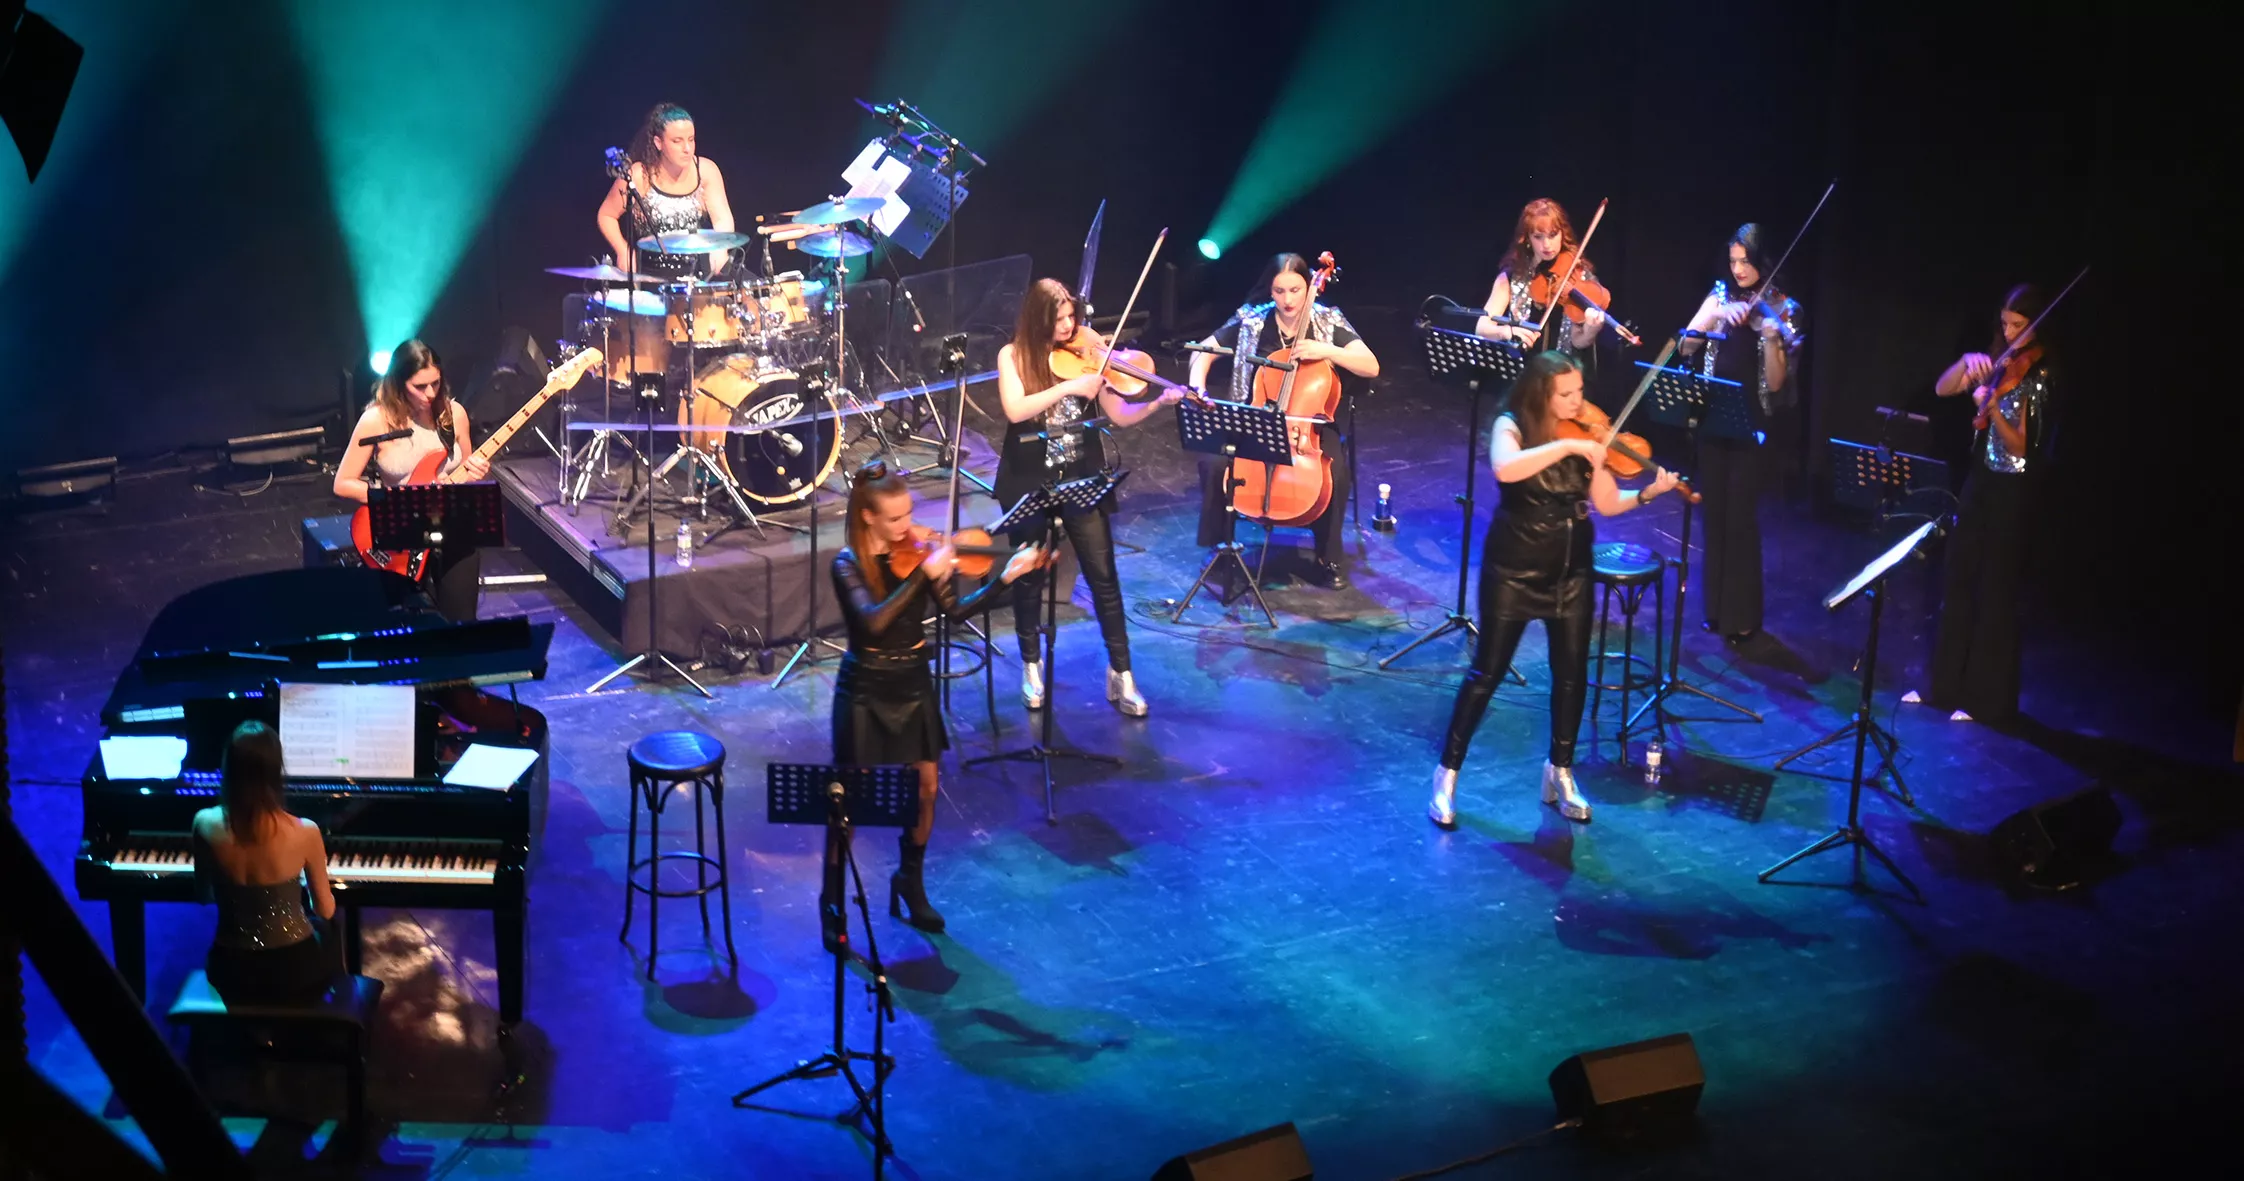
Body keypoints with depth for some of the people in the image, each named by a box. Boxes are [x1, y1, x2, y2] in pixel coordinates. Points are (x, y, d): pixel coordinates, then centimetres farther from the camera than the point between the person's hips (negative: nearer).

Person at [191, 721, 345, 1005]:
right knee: (325, 933, 35)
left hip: (233, 971, 2)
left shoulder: (206, 825, -16)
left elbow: (205, 895, 4)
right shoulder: (305, 832, -22)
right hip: (294, 970, -2)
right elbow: (326, 910, -5)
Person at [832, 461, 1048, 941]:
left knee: (925, 789, 11)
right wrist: (924, 574, -36)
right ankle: (832, 903, 18)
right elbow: (872, 622, -33)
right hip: (866, 692, -5)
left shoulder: (920, 549, -4)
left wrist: (1005, 577, -18)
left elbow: (956, 611, -6)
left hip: (914, 686, 5)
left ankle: (911, 882, 33)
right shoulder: (849, 564, -18)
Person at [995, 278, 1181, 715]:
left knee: (1103, 576, -2)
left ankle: (1121, 674, 7)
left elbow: (1119, 415, -6)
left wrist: (1158, 403, -23)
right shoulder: (1014, 356, -5)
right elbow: (1015, 410, -22)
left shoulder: (1090, 350, -1)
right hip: (1029, 481, -1)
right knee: (1030, 577, 10)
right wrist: (1068, 387, -27)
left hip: (1082, 478, 1)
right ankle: (1032, 667, 28)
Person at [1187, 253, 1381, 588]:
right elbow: (1203, 352, 4)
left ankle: (1328, 558, -6)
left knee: (1336, 473, -30)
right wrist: (1198, 389, -15)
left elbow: (1371, 367, -13)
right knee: (1214, 462, -26)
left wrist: (1328, 351, -28)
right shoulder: (1251, 320, -3)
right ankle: (1221, 545, -2)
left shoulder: (1328, 321, -5)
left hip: (1310, 423, -1)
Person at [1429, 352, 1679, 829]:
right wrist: (1566, 445, -37)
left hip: (1571, 571, 4)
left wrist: (1648, 492, -20)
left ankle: (1560, 773, 26)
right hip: (1513, 570, -4)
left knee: (1572, 674, 8)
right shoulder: (1512, 427, -14)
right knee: (1486, 672, 1)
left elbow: (1607, 503, -2)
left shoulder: (1587, 433, -1)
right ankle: (1447, 775, 13)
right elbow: (1505, 469, -36)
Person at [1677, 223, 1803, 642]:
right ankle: (1715, 605, 23)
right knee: (1714, 512, 11)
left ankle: (1743, 615, 8)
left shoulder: (1780, 309, -6)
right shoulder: (1720, 296, 5)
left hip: (1751, 423, -4)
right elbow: (1686, 347, -6)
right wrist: (1717, 314, -18)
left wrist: (1771, 338, -29)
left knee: (1740, 516, -2)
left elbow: (1776, 382, -13)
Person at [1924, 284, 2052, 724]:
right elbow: (1942, 390, 1)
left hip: (2011, 492, -7)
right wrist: (1966, 362, -17)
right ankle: (1946, 684, 24)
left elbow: (2019, 445, -18)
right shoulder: (1998, 364, 6)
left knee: (1995, 593, -1)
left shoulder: (2039, 377, -13)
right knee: (1958, 584, 12)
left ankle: (1986, 699, 8)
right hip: (1979, 480, 7)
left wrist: (1991, 409, -34)